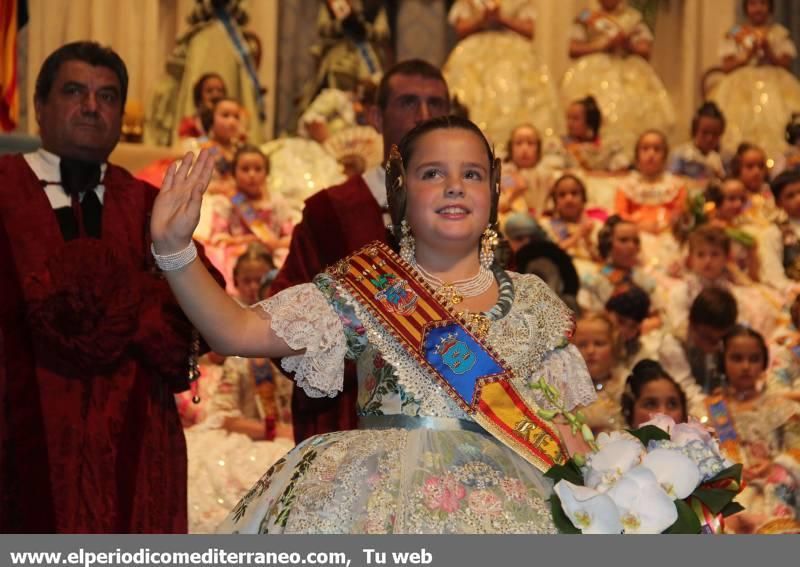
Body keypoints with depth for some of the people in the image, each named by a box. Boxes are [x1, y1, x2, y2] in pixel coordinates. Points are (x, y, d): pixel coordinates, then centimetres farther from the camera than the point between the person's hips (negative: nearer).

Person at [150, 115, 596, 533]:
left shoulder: (533, 301, 12)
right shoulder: (364, 289, 7)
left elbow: (560, 425, 13)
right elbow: (237, 332, 0)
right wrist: (174, 248, -12)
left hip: (498, 508, 2)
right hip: (374, 503, -1)